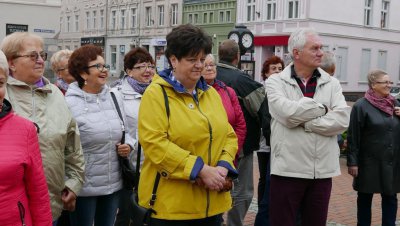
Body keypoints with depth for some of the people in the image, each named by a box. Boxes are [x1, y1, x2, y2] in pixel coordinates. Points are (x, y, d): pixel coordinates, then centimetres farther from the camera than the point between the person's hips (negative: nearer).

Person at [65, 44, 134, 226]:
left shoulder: (115, 98, 7)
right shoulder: (70, 103, -13)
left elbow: (125, 131, 19)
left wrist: (128, 145, -3)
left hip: (114, 182, 6)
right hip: (84, 185, -5)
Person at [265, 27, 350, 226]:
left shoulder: (332, 84, 8)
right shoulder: (276, 82, -1)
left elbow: (342, 119, -7)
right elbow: (288, 113, -19)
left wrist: (304, 122, -14)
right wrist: (323, 108, -6)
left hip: (322, 171, 3)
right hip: (288, 170, -3)